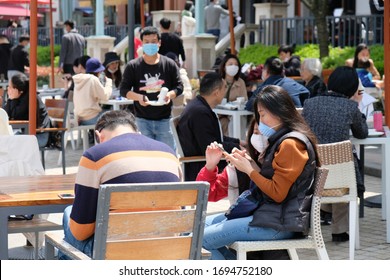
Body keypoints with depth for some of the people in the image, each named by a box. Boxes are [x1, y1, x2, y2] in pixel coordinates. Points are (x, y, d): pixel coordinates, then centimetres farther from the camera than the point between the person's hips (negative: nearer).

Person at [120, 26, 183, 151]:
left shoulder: (169, 64, 3)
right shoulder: (133, 66, 1)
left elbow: (179, 86, 7)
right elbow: (124, 89, 2)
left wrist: (170, 95, -16)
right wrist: (138, 97, -19)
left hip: (164, 119, 1)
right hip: (142, 120, 0)